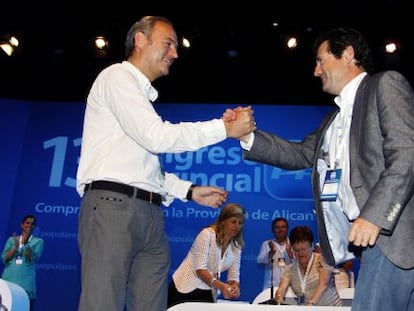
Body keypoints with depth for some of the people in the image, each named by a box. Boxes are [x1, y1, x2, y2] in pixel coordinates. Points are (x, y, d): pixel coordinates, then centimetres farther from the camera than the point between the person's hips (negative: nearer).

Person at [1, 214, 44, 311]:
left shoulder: (38, 241, 9)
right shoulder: (11, 239, 15)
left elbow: (34, 258, -6)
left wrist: (25, 243, -15)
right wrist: (15, 246, -8)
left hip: (26, 280, -2)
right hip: (8, 278, 2)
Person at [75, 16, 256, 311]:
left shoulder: (143, 96, 27)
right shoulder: (117, 76, 2)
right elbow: (156, 137, -12)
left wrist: (190, 191, 18)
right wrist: (226, 128, -9)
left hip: (150, 215, 8)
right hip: (113, 206, -8)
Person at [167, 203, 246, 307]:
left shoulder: (236, 247, 4)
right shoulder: (207, 234, -13)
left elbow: (234, 276, 1)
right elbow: (199, 269, -20)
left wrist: (234, 287, -22)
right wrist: (220, 286, -33)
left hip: (207, 294, 5)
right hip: (186, 289, -5)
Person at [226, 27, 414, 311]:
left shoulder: (385, 85, -1)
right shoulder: (334, 119, 24)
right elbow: (300, 154, 22)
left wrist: (374, 215, -21)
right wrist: (247, 136, 11)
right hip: (373, 234, 8)